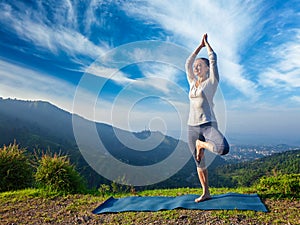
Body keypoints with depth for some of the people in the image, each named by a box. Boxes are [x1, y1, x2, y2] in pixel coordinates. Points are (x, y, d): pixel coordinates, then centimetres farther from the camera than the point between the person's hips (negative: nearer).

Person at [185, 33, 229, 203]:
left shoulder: (212, 81, 1)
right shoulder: (192, 83, 14)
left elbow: (213, 59, 0)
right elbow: (188, 63, 16)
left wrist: (206, 42, 15)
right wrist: (200, 45, 22)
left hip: (209, 125, -5)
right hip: (192, 127, 5)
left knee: (224, 149, -32)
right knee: (199, 163, 10)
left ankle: (201, 144, -3)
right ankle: (206, 193, 26)